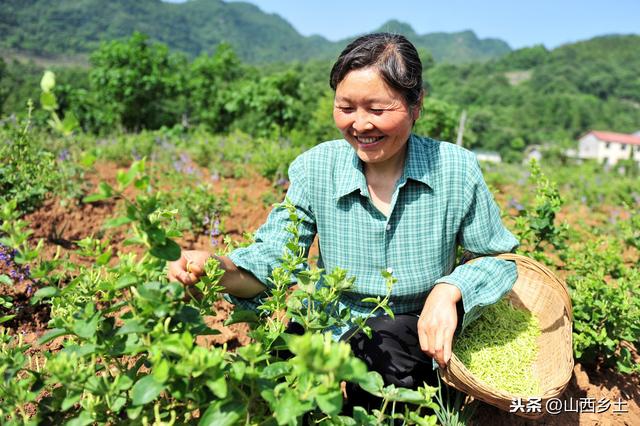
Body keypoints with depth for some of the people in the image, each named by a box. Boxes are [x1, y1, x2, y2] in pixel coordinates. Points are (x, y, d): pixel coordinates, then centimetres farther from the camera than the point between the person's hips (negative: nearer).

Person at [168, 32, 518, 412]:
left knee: (383, 339, -33)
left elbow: (498, 259, 0)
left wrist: (451, 288, -20)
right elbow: (273, 258, -10)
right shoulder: (315, 169, -6)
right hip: (333, 335, 1)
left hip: (423, 340, -1)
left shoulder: (456, 170, -10)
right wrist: (219, 268, -31)